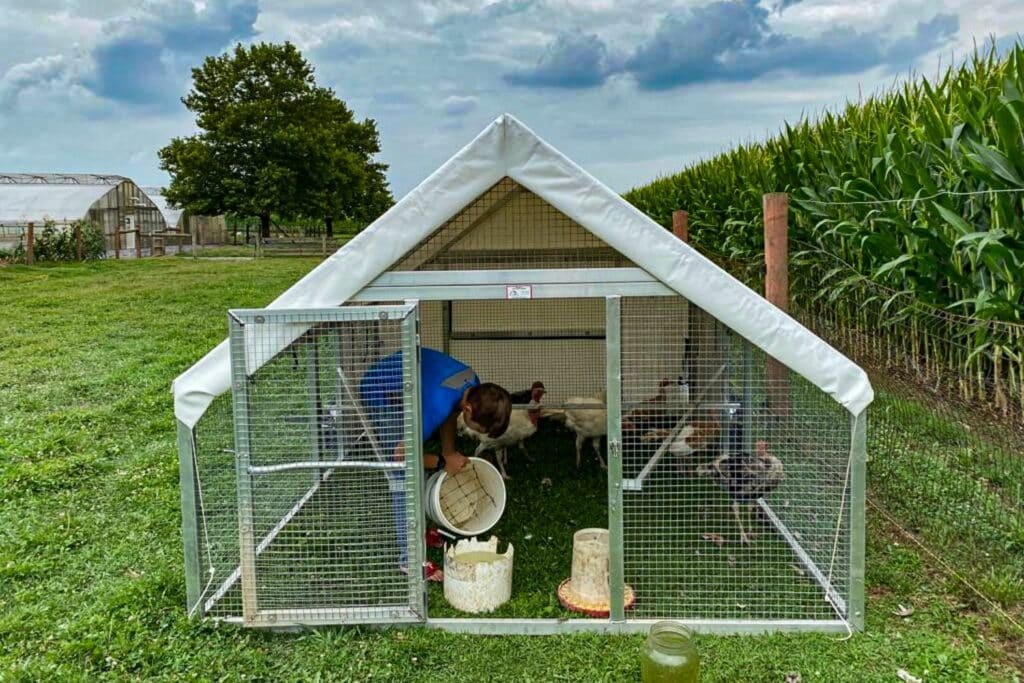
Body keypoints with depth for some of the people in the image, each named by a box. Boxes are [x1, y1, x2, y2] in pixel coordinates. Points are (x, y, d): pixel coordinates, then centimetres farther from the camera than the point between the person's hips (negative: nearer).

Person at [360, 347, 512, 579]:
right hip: (381, 393, -8)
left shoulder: (474, 385, -15)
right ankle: (409, 558, -7)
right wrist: (443, 462, -17)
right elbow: (401, 453, -27)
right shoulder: (437, 406, -39)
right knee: (403, 476, -12)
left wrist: (450, 452, 3)